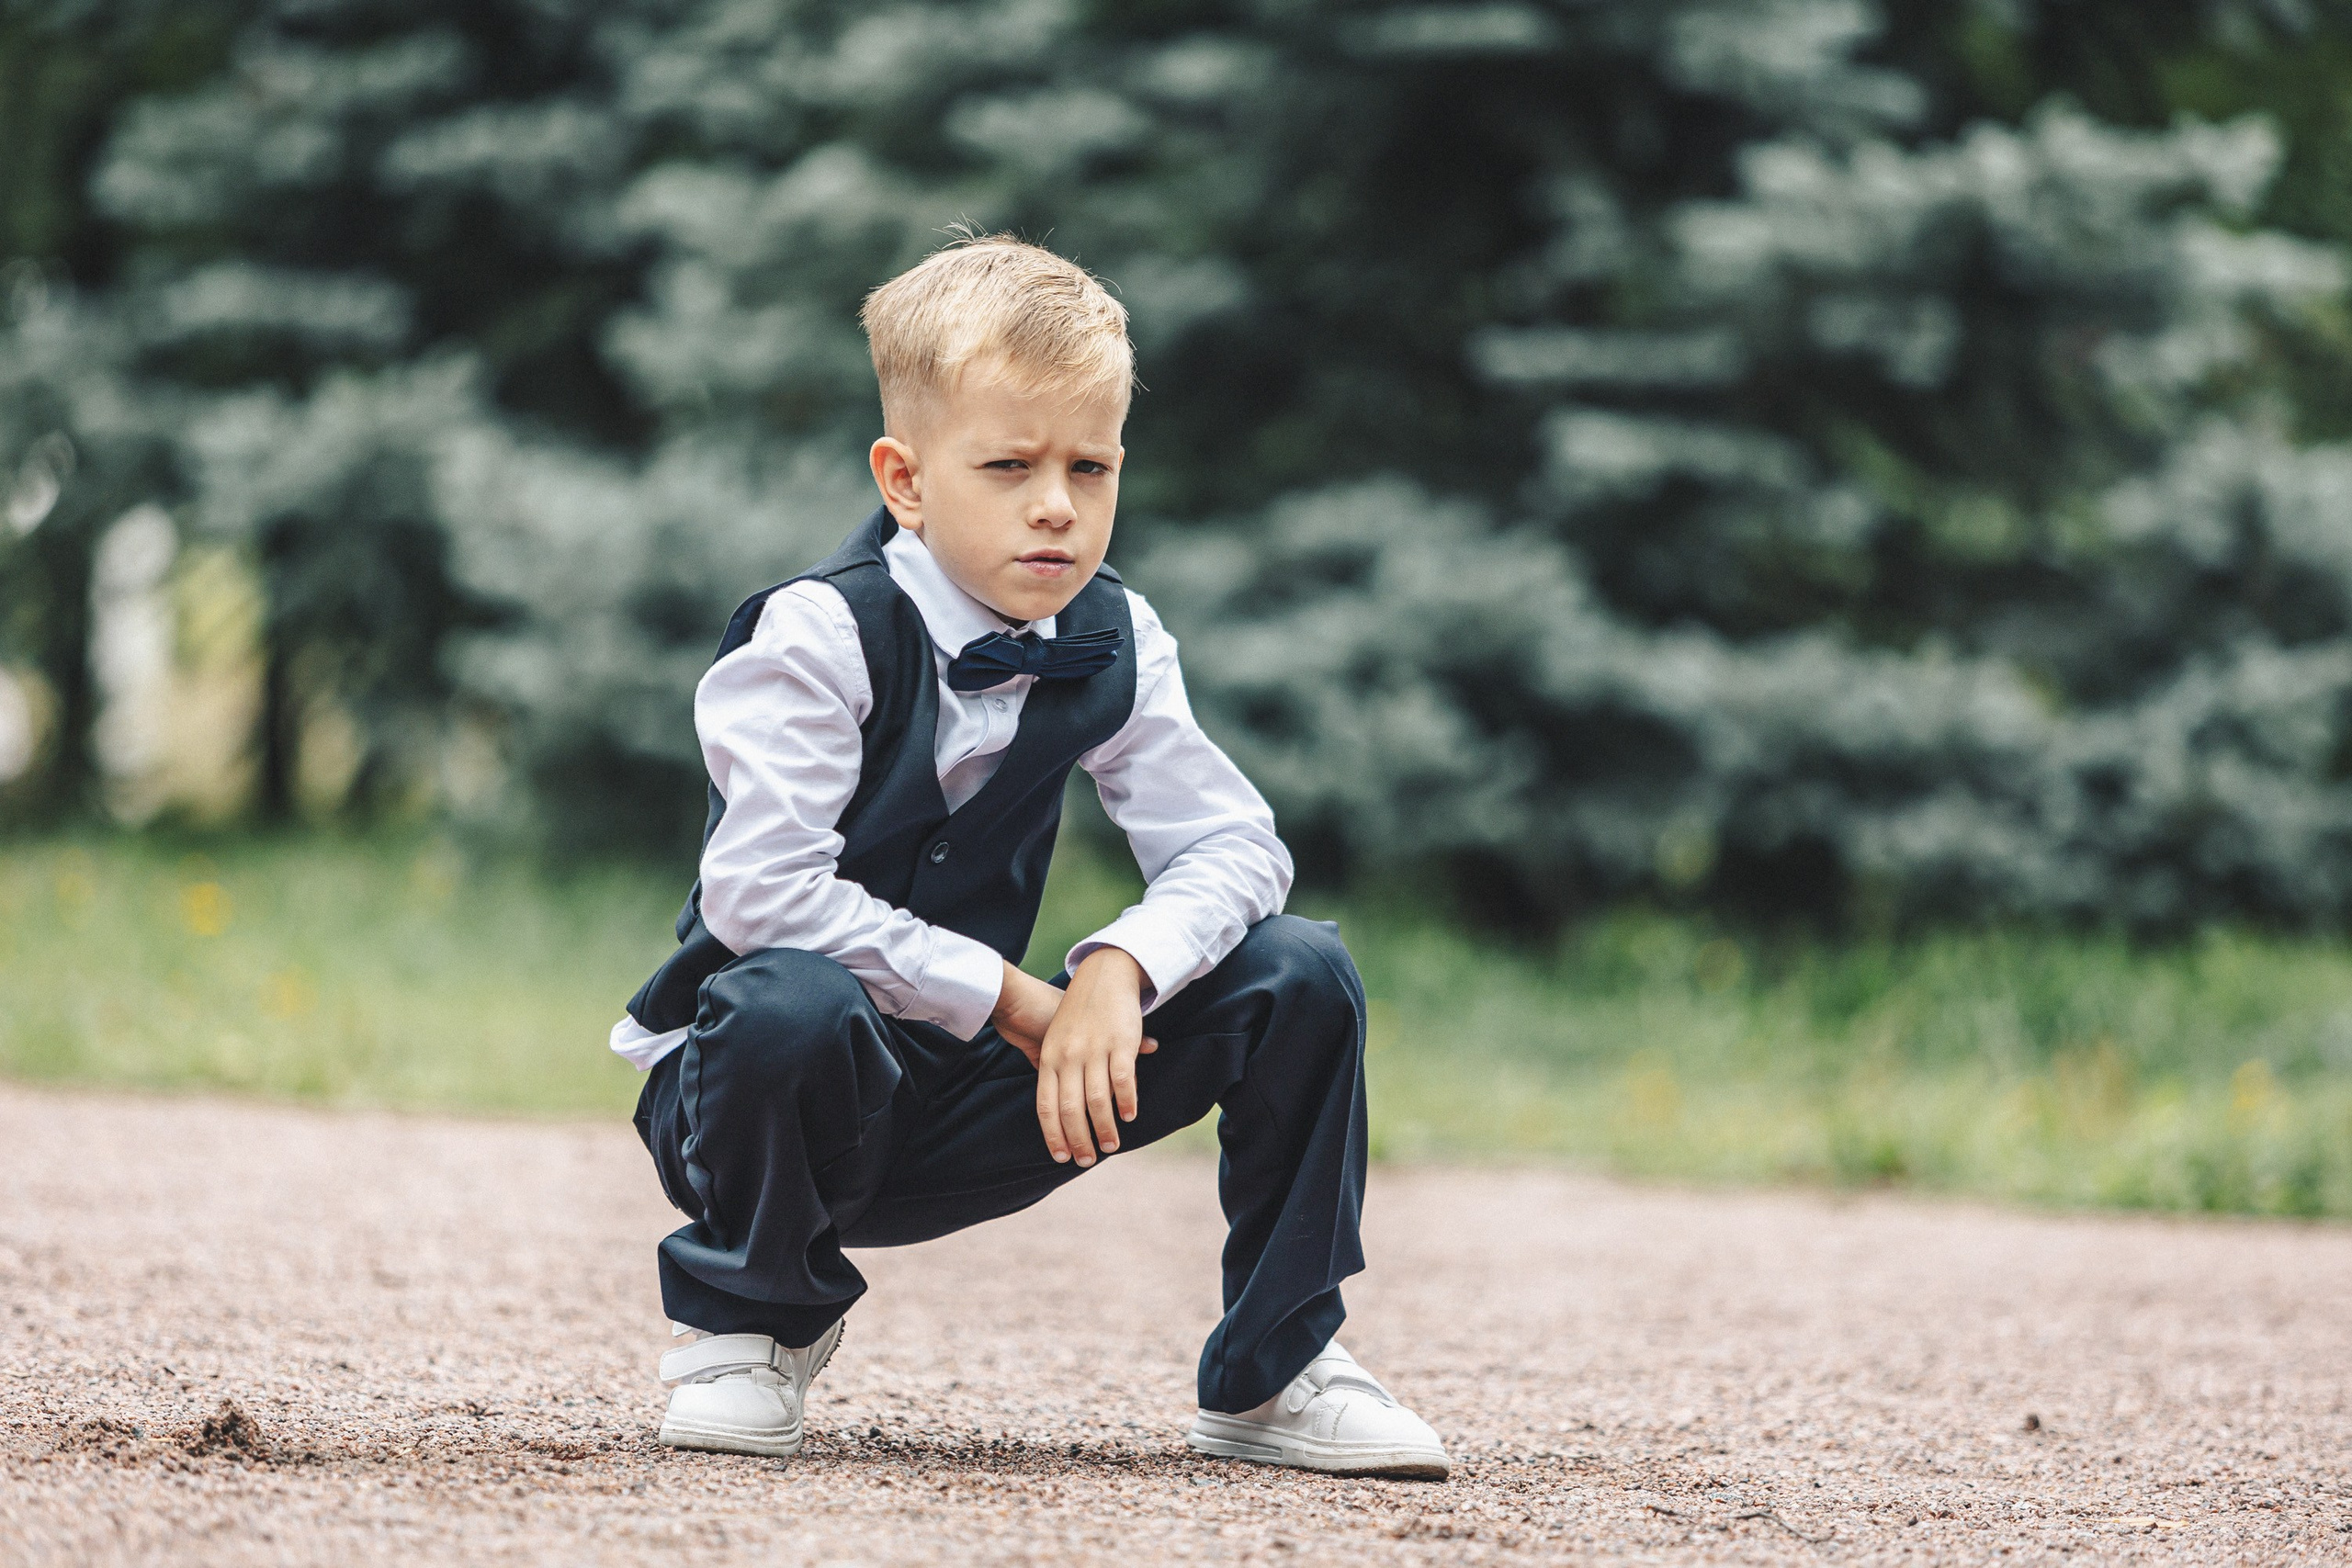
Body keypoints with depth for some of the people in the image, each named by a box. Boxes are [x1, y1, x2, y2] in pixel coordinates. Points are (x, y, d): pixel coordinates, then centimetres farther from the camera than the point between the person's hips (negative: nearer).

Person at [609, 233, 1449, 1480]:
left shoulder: (1112, 644, -1)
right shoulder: (822, 633, -19)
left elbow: (1230, 845, -6)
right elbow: (762, 890, -30)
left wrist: (1117, 971, -27)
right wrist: (1009, 999, -25)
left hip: (962, 1117, 5)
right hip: (772, 1089, -5)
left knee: (1299, 975, -9)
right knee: (796, 1002, -42)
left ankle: (1273, 1374, 4)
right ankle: (750, 1325, -10)